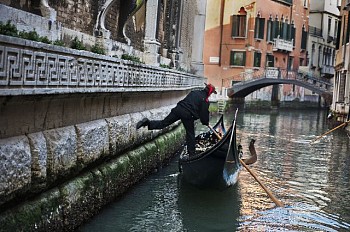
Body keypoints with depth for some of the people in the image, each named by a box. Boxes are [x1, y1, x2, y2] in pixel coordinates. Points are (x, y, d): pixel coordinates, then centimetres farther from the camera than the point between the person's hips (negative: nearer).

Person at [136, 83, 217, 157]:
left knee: (163, 123, 5)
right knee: (190, 134, 9)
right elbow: (204, 113, 1)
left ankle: (148, 123, -17)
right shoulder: (205, 101, 0)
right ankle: (192, 153, 14)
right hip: (188, 115, -5)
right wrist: (206, 122, 20)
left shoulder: (194, 92, 21)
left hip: (178, 109, 5)